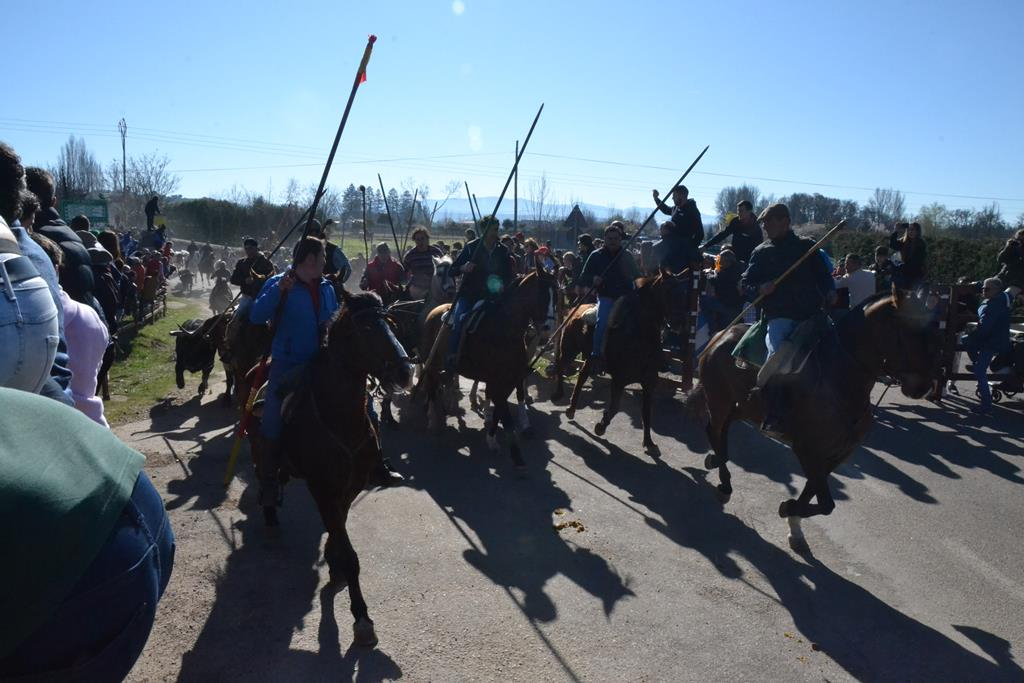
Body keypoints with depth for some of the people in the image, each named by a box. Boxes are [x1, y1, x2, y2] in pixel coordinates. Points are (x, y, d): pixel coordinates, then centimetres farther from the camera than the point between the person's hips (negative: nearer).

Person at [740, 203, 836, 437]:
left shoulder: (807, 246, 13)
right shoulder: (761, 252, 12)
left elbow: (823, 275, 15)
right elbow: (745, 284, 11)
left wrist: (830, 292, -5)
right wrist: (759, 289, -10)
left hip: (811, 313, 2)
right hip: (779, 316, -2)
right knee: (777, 356, -25)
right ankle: (774, 418, -22)